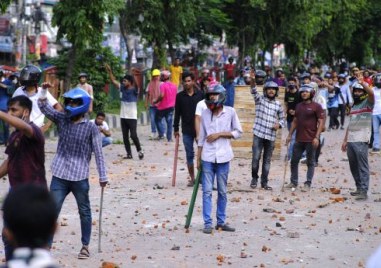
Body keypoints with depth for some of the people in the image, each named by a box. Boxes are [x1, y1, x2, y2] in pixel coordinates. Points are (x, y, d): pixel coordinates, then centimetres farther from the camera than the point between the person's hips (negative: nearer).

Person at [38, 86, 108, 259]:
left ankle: (85, 245, 23)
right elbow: (44, 107, -2)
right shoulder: (62, 120, 4)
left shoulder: (91, 128, -7)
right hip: (59, 175, 3)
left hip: (80, 177, -3)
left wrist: (102, 176, -6)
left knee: (84, 212, 10)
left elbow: (98, 153, -5)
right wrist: (44, 90, -18)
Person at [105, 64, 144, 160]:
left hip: (132, 117, -6)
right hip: (123, 117, 6)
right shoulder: (122, 88, 8)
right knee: (125, 136, 6)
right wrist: (109, 71, 4)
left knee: (133, 135, -12)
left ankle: (139, 150, 7)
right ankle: (129, 154, 11)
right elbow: (113, 81, 11)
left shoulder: (134, 90, -7)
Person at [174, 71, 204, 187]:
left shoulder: (200, 95, 1)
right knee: (189, 155, 5)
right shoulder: (180, 96, 3)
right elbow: (177, 114, 6)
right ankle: (192, 178, 11)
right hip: (186, 130, 1)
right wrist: (176, 129, 3)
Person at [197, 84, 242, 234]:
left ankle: (221, 222, 17)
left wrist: (219, 134, -11)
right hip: (207, 157, 1)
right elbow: (202, 137, 8)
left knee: (222, 191, 8)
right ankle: (207, 223, 1)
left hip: (223, 157, -1)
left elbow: (238, 132, 0)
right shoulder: (205, 114, 2)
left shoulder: (230, 112, -3)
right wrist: (198, 158, 7)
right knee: (207, 191, -2)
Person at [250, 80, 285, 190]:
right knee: (256, 158, -7)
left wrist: (279, 124, -8)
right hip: (258, 134, -2)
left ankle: (264, 182, 15)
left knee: (267, 160, 7)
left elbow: (282, 118, 16)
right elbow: (254, 92, -19)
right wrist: (253, 81, -40)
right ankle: (254, 178, 14)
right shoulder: (260, 99, 0)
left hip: (271, 136, 2)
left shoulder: (278, 104, 8)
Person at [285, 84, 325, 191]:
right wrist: (290, 135, 14)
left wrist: (317, 137, -16)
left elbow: (321, 122, -9)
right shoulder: (298, 106, 13)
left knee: (310, 162, 3)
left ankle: (308, 184, 7)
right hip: (299, 139, 6)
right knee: (294, 161, 8)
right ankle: (293, 182, 19)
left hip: (311, 140, -6)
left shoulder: (316, 106, -5)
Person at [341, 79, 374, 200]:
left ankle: (364, 191, -13)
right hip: (351, 140, 8)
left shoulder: (367, 103, -3)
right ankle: (359, 188, 21)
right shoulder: (353, 106, 20)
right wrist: (345, 140, 20)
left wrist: (362, 82, -38)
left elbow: (371, 93, -26)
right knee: (353, 166, 12)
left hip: (361, 140, -8)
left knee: (363, 166, -10)